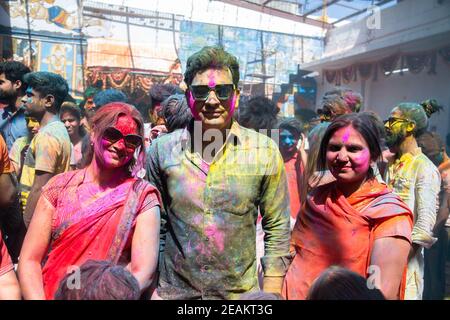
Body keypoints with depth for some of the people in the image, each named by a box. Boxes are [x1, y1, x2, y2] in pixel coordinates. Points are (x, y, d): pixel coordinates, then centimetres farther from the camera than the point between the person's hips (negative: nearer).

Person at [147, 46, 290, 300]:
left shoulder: (265, 152, -10)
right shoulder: (162, 149, -7)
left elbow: (278, 229, -4)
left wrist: (271, 294, -5)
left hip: (241, 291, 0)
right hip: (173, 290, 1)